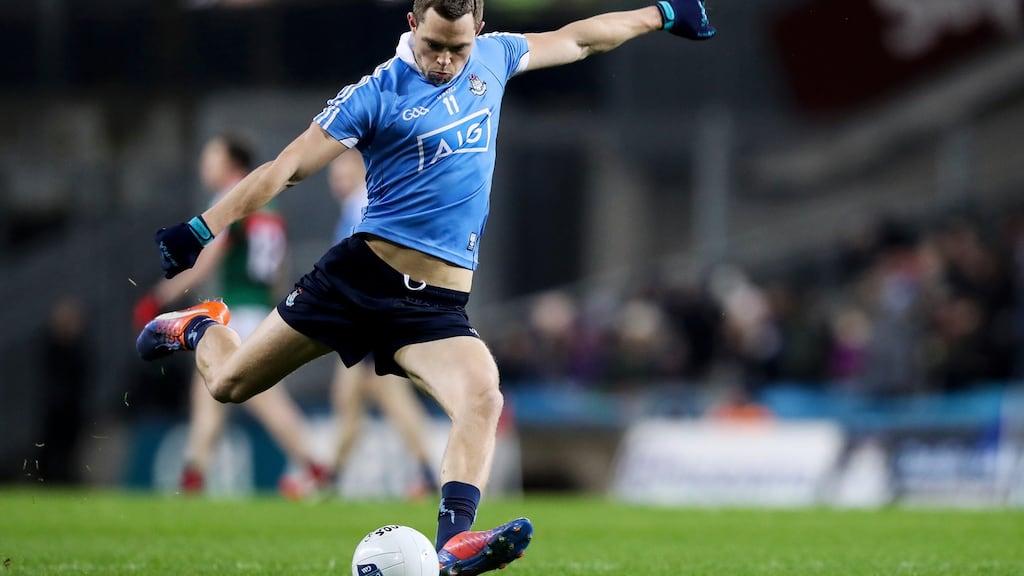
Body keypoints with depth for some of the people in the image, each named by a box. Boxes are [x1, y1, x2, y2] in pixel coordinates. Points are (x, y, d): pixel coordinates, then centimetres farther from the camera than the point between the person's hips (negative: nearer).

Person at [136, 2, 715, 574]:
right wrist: (201, 229, -17)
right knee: (229, 384, 3)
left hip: (439, 305, 3)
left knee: (483, 397, -27)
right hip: (360, 272, -3)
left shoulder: (493, 58, 9)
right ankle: (199, 328, 38)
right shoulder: (375, 95, -7)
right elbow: (287, 168, -9)